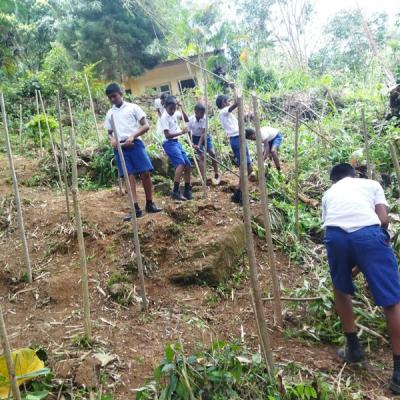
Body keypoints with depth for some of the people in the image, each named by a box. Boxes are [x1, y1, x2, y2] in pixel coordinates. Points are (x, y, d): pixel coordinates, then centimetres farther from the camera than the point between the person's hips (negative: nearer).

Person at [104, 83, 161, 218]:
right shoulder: (110, 113, 17)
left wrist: (132, 136, -12)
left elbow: (146, 126, 1)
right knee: (129, 176, -4)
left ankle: (149, 204, 7)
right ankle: (136, 208, -6)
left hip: (135, 143, -2)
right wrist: (112, 139, -4)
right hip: (120, 147, 2)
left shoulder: (133, 107, 6)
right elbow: (109, 132, 20)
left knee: (145, 173, -7)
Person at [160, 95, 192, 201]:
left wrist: (182, 108, 8)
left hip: (177, 142, 9)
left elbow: (187, 120, 20)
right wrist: (181, 132, -28)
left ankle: (187, 191, 20)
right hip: (170, 143, -9)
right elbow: (167, 135, -20)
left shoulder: (175, 114, 9)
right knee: (181, 164, -27)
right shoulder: (164, 117, -14)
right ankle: (175, 192, -28)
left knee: (188, 166, 8)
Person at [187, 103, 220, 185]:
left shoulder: (205, 118, -23)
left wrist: (199, 145, -35)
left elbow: (203, 133, -27)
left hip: (205, 137, 1)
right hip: (196, 138, -1)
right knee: (201, 156, -11)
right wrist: (192, 144, -25)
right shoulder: (190, 120, -23)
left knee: (212, 153, -12)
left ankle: (216, 175, 3)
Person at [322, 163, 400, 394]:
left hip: (335, 234, 2)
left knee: (342, 290, 28)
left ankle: (353, 348, 35)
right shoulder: (372, 184, 30)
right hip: (368, 232, -2)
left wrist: (351, 265, 47)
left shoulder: (329, 193, 36)